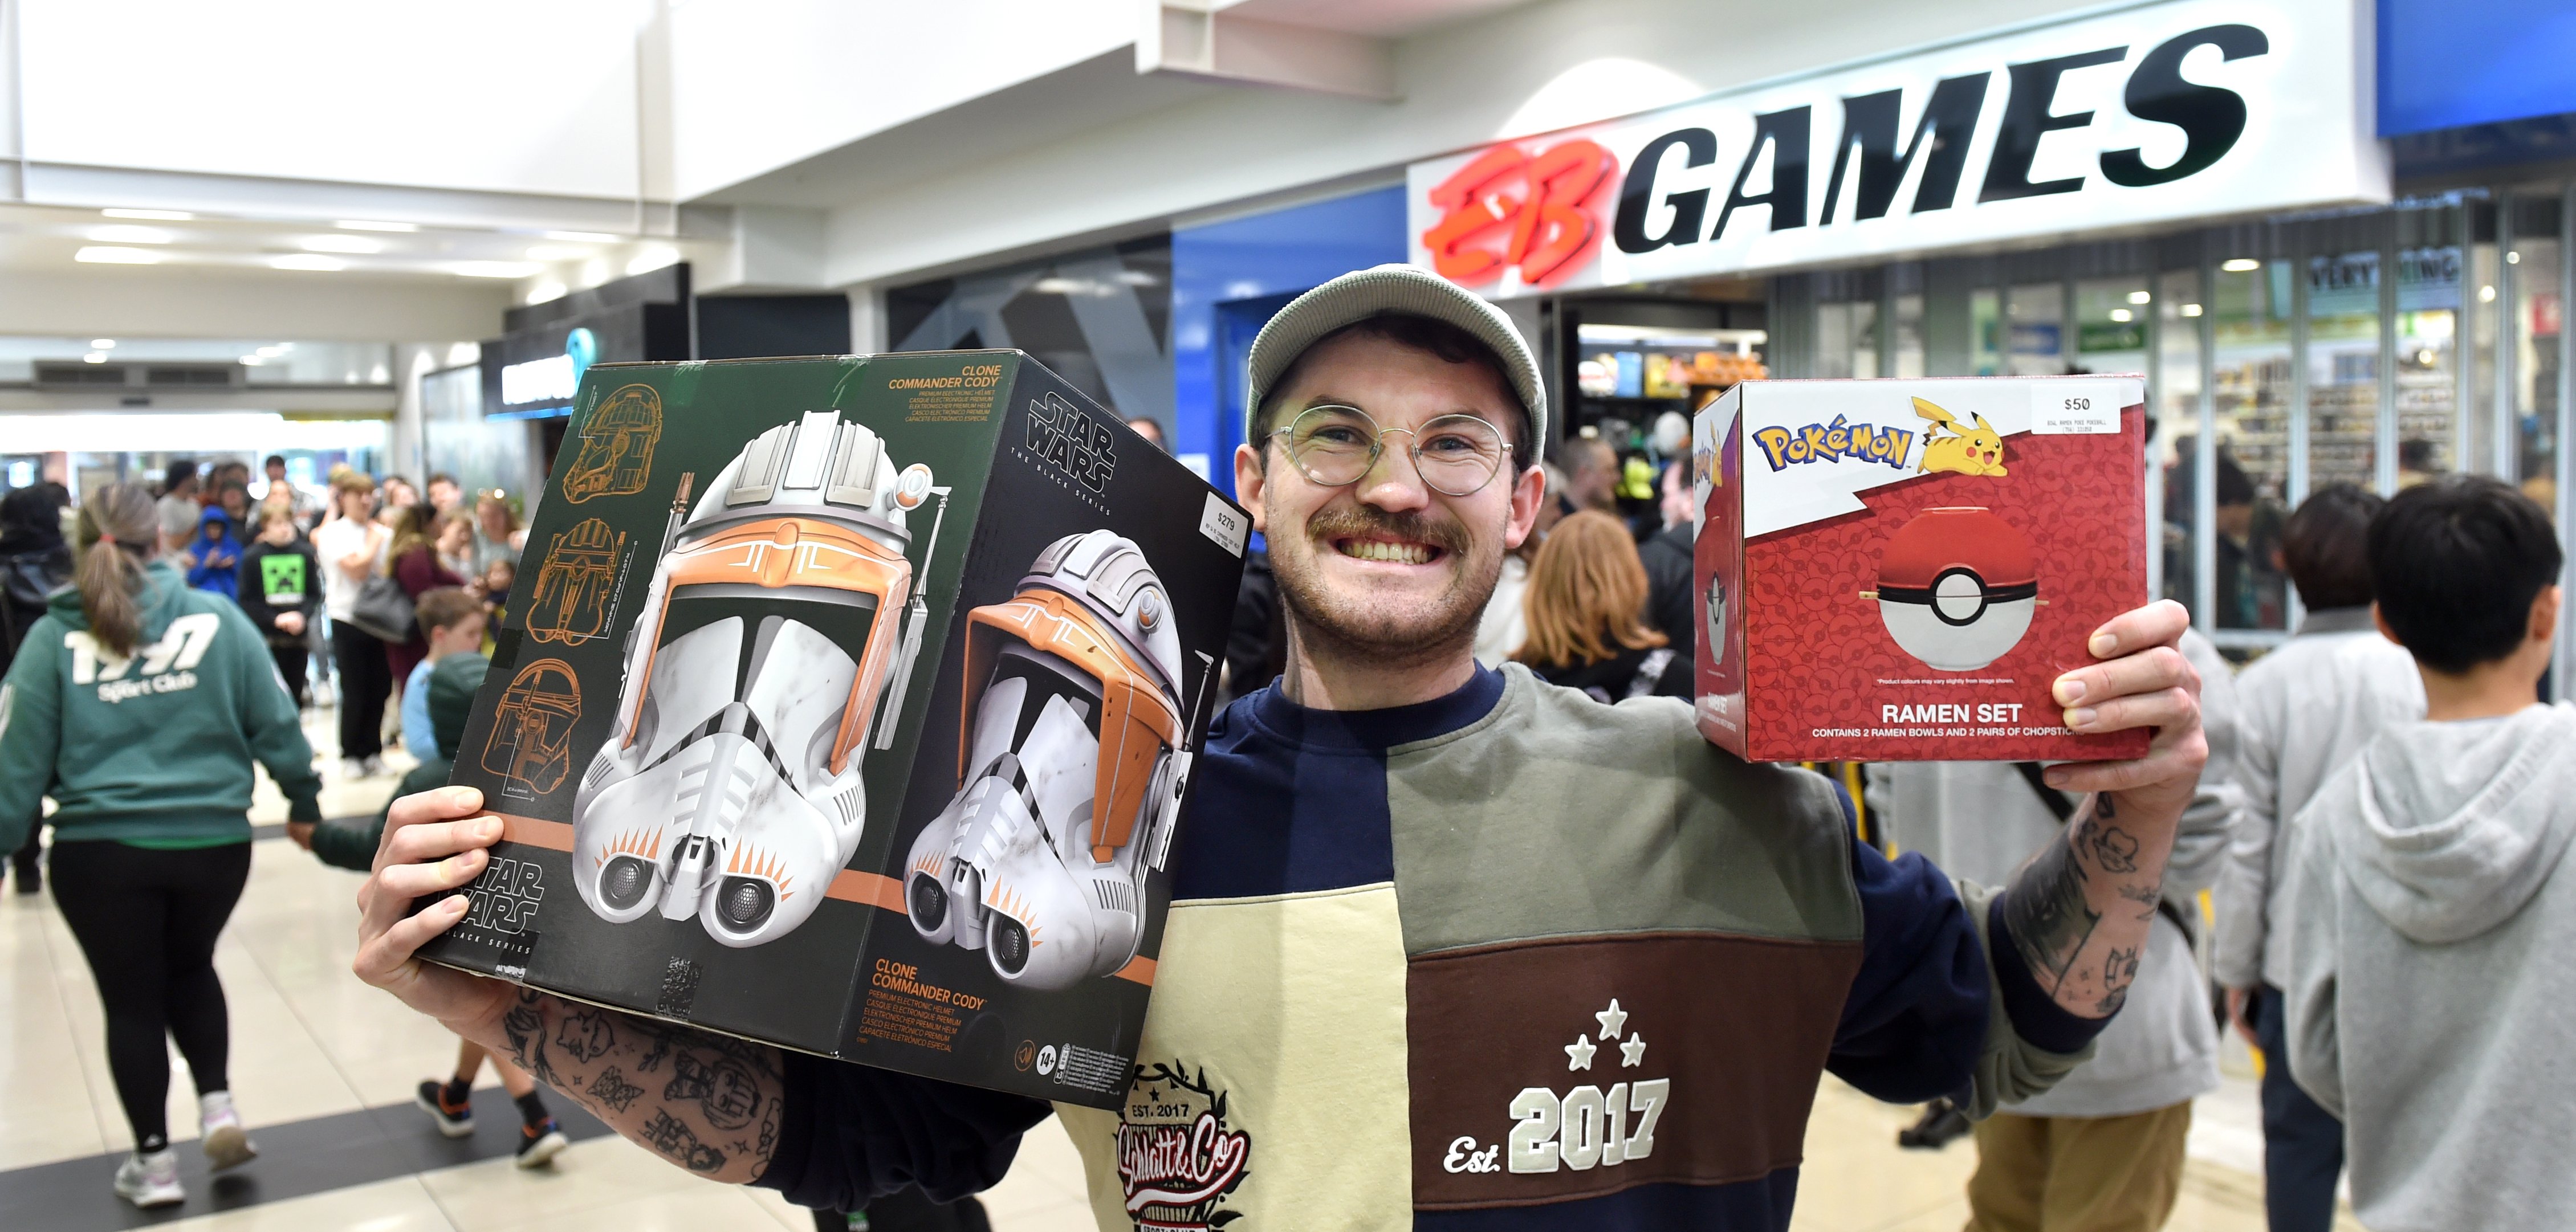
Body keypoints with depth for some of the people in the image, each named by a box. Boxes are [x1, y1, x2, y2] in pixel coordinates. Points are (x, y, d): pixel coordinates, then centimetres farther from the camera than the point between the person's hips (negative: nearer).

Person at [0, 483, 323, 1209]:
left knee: (132, 1000, 14)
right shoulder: (218, 619, -3)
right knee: (191, 968, 27)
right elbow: (275, 723, 1)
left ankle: (153, 1162, 22)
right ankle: (219, 1108, 15)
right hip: (213, 840, 1)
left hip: (101, 850, -1)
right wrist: (304, 800, 13)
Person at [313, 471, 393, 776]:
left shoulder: (384, 533, 11)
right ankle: (350, 755, 12)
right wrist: (375, 540, -5)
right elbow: (357, 568, -15)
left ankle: (372, 752, 17)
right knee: (355, 694, 0)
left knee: (380, 690, 6)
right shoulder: (333, 533, -2)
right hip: (348, 618, -4)